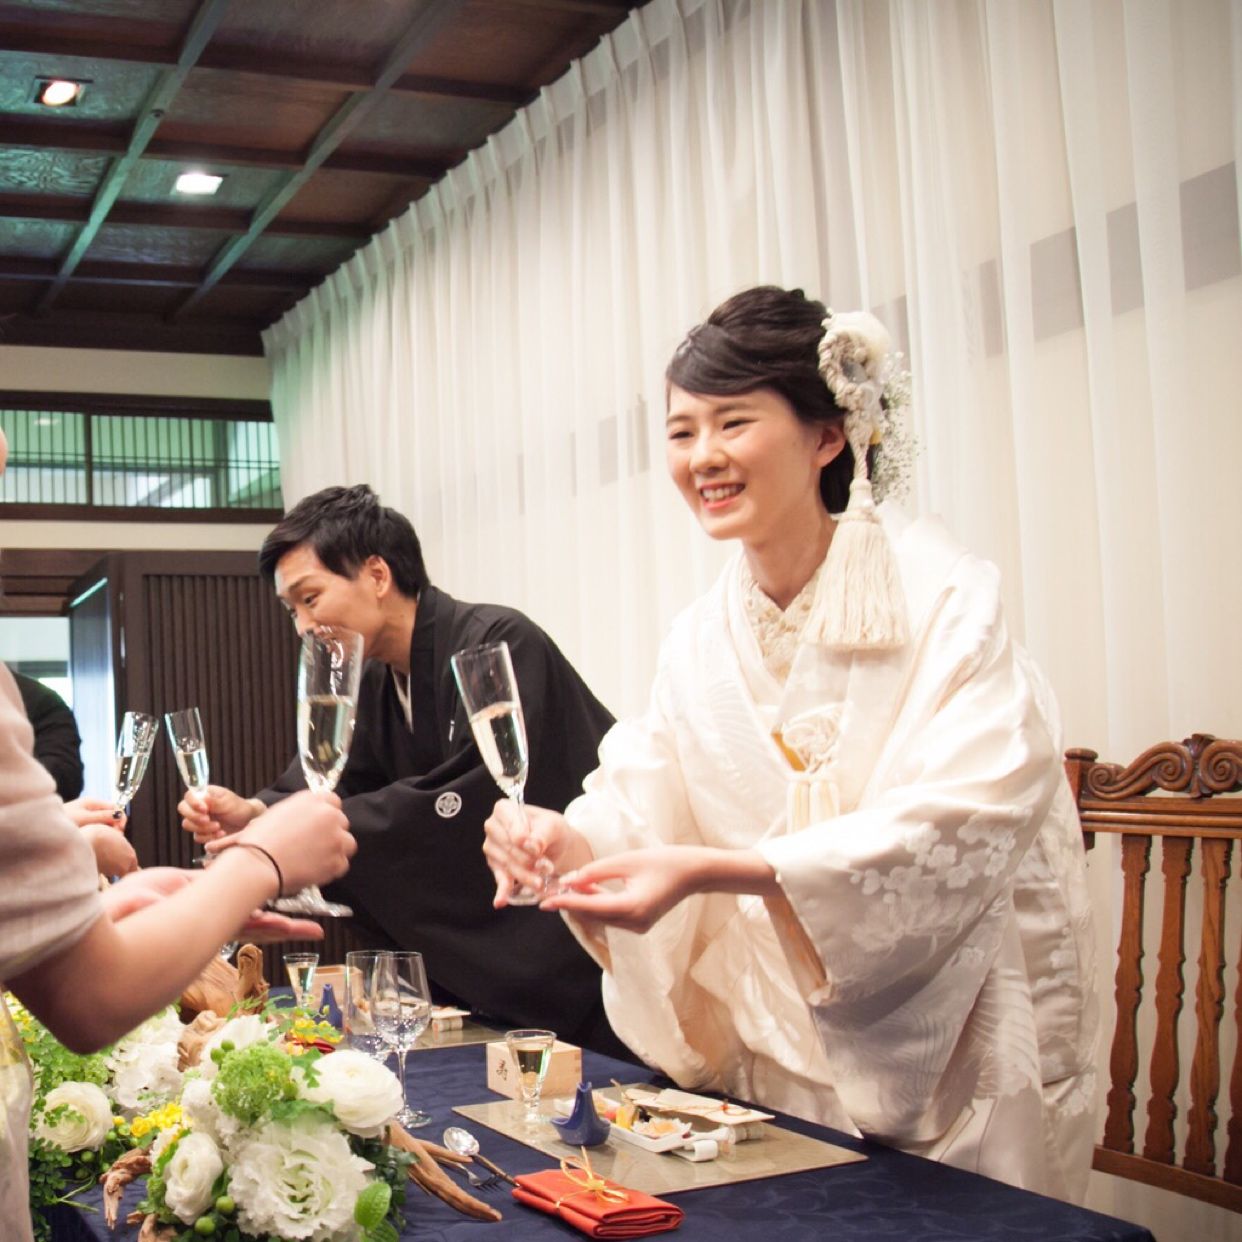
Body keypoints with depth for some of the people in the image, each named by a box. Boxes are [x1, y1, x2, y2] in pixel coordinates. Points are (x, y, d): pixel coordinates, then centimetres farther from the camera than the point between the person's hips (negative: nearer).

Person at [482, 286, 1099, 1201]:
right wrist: (568, 839, -26)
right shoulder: (701, 638, 1)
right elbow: (646, 804, -1)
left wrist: (711, 871, -37)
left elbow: (963, 823, -27)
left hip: (955, 1042, -4)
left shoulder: (944, 597, -17)